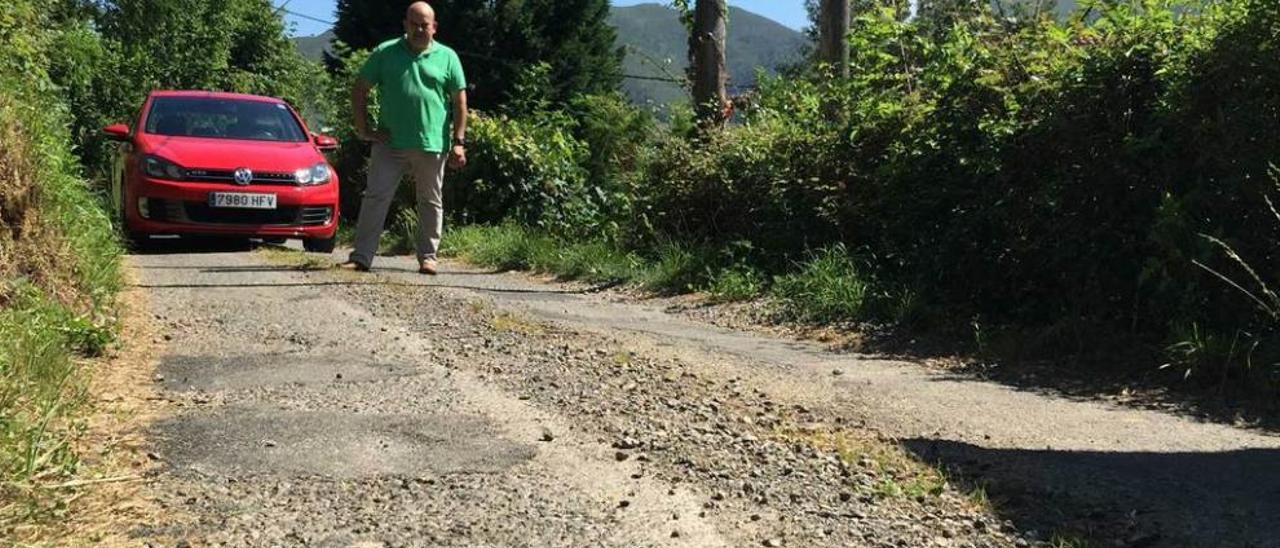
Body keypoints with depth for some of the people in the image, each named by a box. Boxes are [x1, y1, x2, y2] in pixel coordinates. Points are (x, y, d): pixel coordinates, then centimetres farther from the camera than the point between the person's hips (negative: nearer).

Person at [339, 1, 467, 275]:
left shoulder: (447, 57, 5)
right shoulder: (385, 53, 5)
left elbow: (460, 101, 4)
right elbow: (360, 90, 9)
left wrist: (458, 142, -3)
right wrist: (363, 129, 1)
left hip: (432, 145, 0)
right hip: (390, 143, 0)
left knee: (431, 202, 9)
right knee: (375, 197, -2)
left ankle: (428, 257, 20)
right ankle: (361, 256, 2)